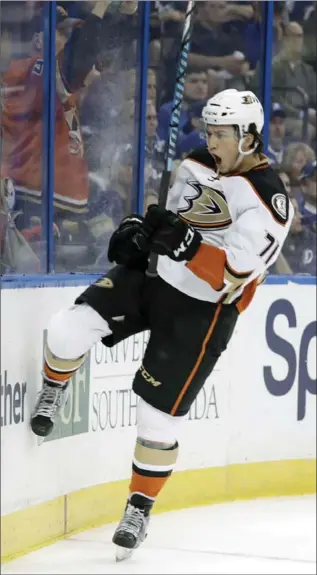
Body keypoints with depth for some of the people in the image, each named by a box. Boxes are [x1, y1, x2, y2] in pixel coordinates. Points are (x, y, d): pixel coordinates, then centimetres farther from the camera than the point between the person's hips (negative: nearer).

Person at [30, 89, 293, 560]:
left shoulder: (266, 198, -18)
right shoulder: (196, 166, 5)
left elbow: (236, 274, -25)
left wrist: (187, 243, -36)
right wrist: (140, 230, -1)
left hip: (202, 312, -6)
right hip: (154, 279, 6)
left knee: (159, 415, -3)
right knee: (70, 328, -15)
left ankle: (140, 509, 18)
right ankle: (54, 392, 19)